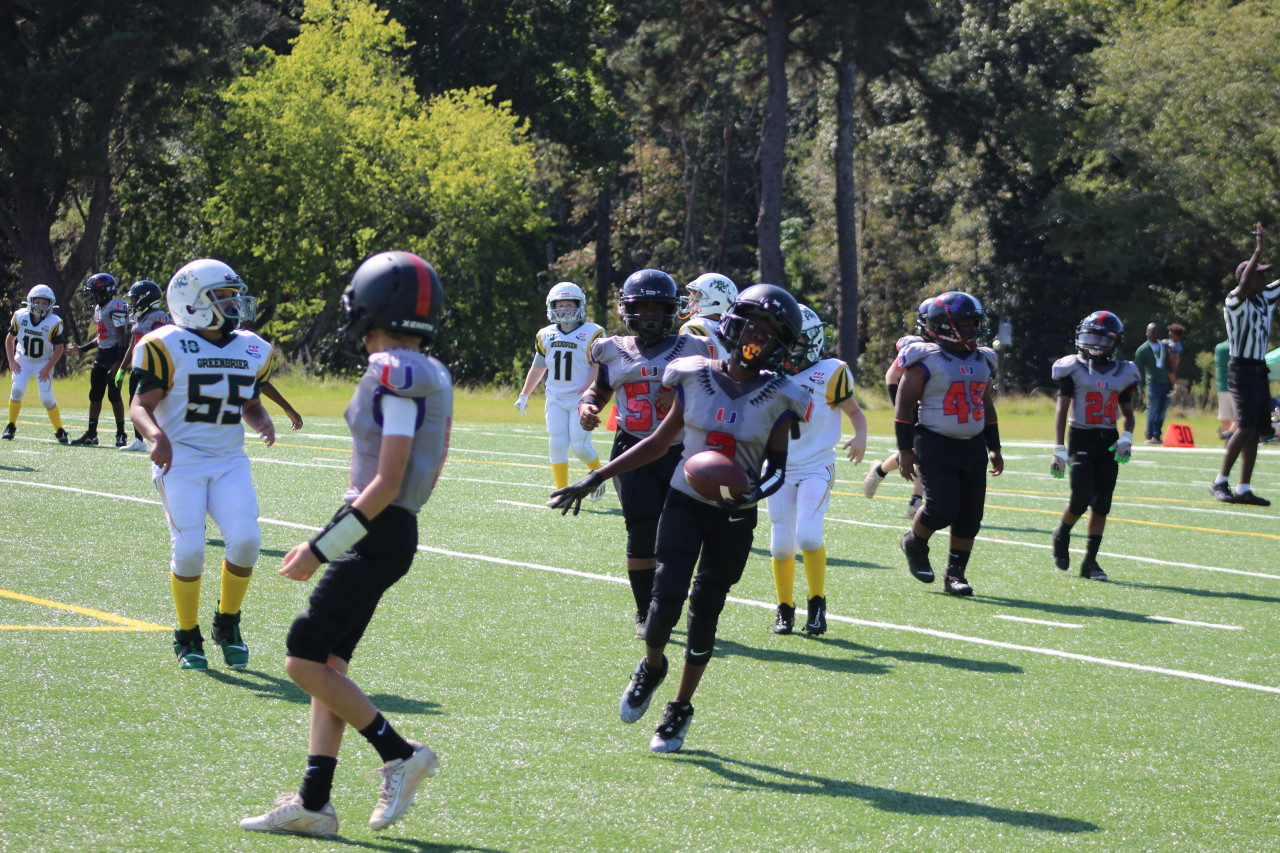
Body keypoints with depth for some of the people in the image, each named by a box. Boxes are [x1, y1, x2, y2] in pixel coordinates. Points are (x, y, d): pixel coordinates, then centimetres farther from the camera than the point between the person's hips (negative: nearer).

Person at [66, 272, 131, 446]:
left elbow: (123, 336, -18)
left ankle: (121, 435, 1)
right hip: (102, 355, 10)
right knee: (95, 395, 10)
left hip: (114, 355, -10)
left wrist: (118, 362, -23)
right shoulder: (99, 308, 15)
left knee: (114, 395, -7)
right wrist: (81, 350, 22)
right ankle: (91, 434, 17)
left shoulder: (115, 307, -15)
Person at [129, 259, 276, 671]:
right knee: (189, 549, -16)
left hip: (230, 462, 4)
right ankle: (188, 637, 7)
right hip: (181, 461, -4)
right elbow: (140, 405, -6)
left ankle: (227, 623, 8)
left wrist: (262, 420, -1)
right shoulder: (167, 347, -8)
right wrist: (156, 435, -26)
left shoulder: (252, 351, 10)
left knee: (246, 540, -16)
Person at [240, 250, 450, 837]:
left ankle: (398, 753, 1)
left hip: (375, 537, -10)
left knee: (306, 661, -5)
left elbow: (386, 484, -20)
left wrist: (321, 549, -15)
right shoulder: (431, 376, 11)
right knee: (327, 662, 10)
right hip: (393, 534, 10)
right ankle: (313, 801, 11)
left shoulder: (396, 375, -17)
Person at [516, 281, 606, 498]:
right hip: (555, 399, 4)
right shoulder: (545, 336, 10)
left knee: (580, 446, -8)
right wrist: (524, 395, 23)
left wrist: (588, 388, -20)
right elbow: (538, 367, 20)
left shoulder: (591, 334, -4)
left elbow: (600, 365, -7)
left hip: (580, 399, -4)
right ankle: (562, 491, 1)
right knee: (557, 444, -5)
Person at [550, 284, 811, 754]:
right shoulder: (696, 379, -3)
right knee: (667, 598, -14)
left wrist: (755, 491, -25)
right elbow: (659, 442, 7)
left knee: (705, 612, 6)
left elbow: (777, 468, -1)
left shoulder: (777, 398, -6)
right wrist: (596, 478, 6)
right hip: (684, 504, 0)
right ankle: (652, 666, 18)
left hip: (734, 519, 0)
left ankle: (680, 710, 24)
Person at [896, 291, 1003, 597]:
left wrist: (994, 448, 18)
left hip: (973, 448, 6)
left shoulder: (981, 361, 13)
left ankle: (956, 575, 11)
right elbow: (904, 405, -6)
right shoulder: (926, 360, -7)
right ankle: (914, 543, 15)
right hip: (936, 446, -6)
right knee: (941, 509, -15)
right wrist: (905, 450, -10)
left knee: (970, 517, 1)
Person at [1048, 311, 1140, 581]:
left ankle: (1090, 561, 8)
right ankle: (1062, 536, 19)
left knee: (1101, 505, 1)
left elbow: (1128, 414, 17)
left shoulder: (1123, 373, 7)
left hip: (1108, 442, 4)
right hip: (1080, 439, -3)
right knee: (1081, 500, -12)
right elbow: (1061, 410, -5)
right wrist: (1059, 450, -13)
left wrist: (1126, 438, -3)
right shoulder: (1073, 369, -3)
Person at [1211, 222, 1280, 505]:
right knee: (1245, 427, -15)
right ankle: (1220, 482, -8)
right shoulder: (1236, 302, -10)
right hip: (1242, 370, -8)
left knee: (1256, 431, 6)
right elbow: (1244, 286, -30)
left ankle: (1244, 489, 8)